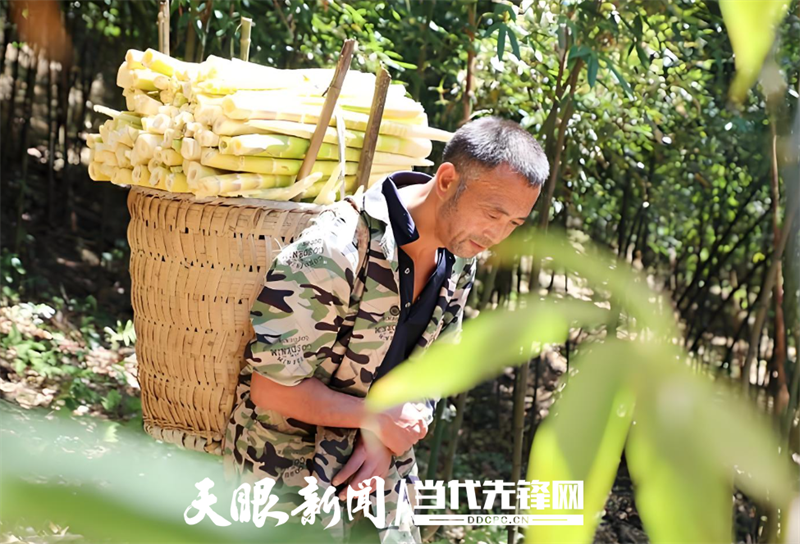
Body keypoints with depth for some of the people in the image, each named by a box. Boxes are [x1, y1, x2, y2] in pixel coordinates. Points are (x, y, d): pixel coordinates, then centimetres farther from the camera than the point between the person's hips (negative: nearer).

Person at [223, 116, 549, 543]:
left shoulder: (460, 257, -3)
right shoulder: (334, 249, -28)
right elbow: (273, 387, -25)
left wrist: (386, 440, -10)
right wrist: (378, 419, -17)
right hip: (290, 466, -6)